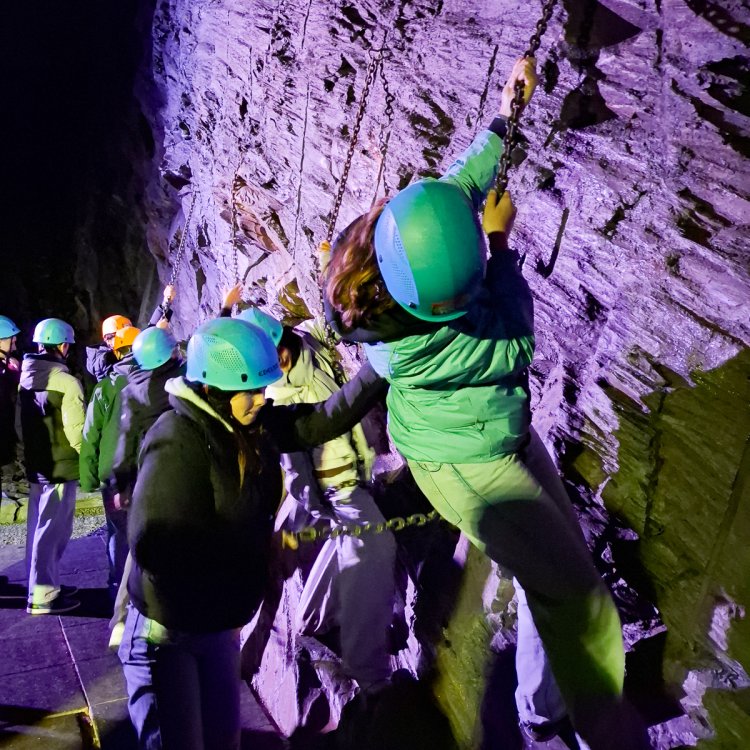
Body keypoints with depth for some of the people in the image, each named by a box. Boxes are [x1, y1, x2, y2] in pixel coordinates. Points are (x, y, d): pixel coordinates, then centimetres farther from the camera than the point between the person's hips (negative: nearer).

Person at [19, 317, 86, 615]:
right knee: (52, 530, -1)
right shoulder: (65, 381, -18)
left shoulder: (25, 378, 8)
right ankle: (42, 595, 6)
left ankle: (45, 584, 29)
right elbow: (75, 430, -20)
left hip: (35, 465, 8)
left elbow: (20, 422, 12)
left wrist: (29, 455, 19)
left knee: (39, 527, 17)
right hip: (59, 466, -8)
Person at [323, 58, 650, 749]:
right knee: (576, 595, -3)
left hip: (509, 433, 8)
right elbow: (514, 348, -22)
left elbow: (457, 185, 4)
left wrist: (503, 121, 12)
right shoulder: (405, 344, -34)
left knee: (561, 565, 19)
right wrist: (503, 244, -15)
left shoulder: (422, 245, -15)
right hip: (464, 465, -8)